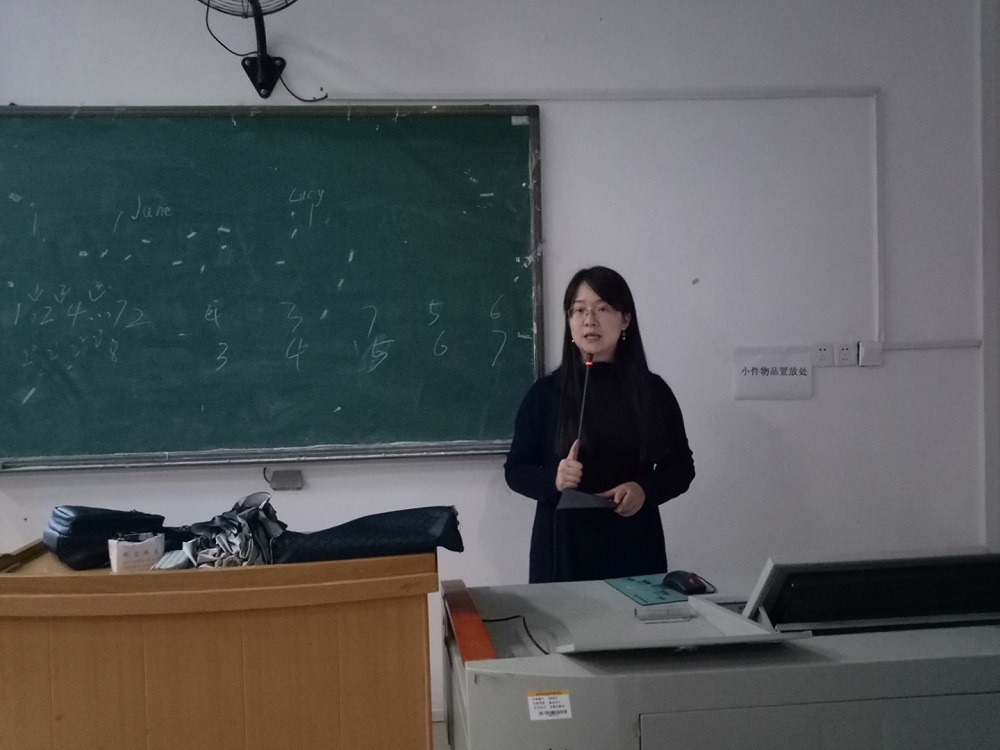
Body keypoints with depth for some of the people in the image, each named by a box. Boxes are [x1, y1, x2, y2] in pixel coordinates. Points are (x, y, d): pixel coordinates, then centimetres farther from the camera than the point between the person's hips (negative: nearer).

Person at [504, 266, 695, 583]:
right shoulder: (545, 392, -1)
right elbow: (516, 469, 3)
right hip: (562, 548, -1)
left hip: (635, 547, 1)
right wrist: (553, 481, -18)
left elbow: (681, 466, 7)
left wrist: (644, 489, -13)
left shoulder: (653, 390, 2)